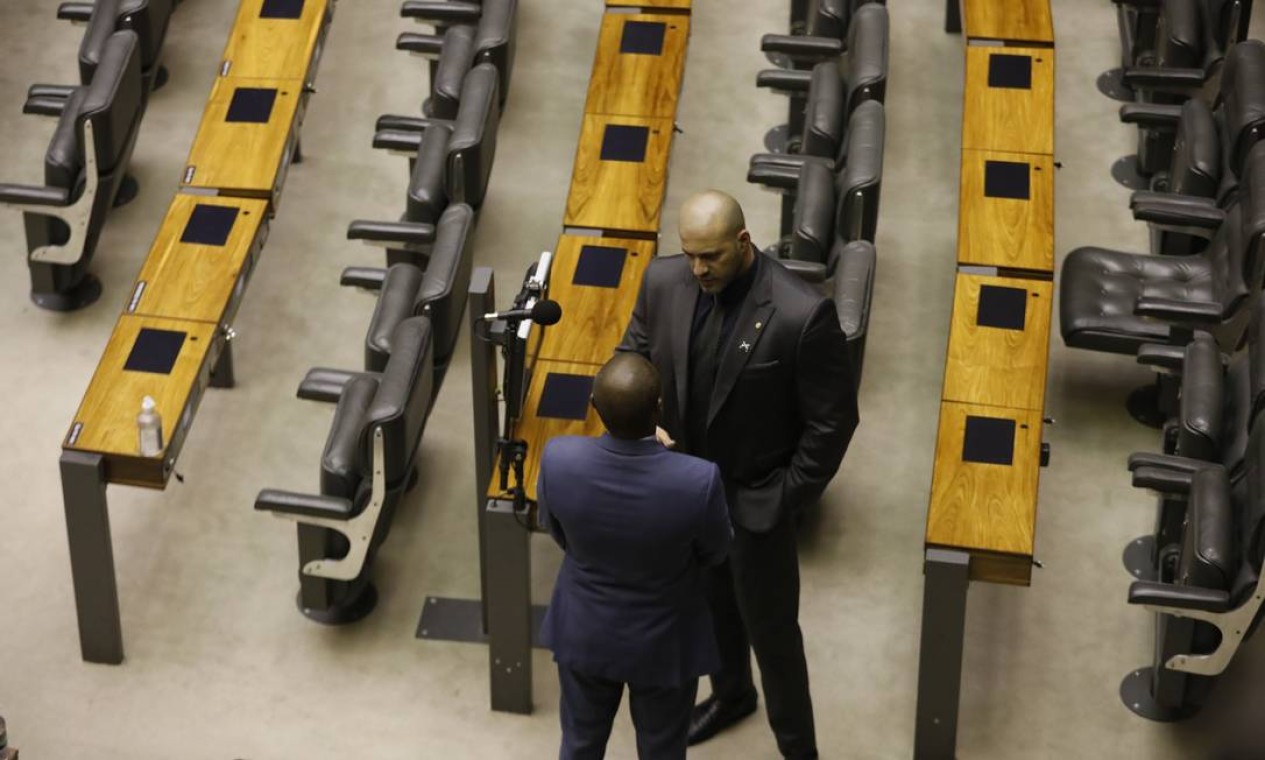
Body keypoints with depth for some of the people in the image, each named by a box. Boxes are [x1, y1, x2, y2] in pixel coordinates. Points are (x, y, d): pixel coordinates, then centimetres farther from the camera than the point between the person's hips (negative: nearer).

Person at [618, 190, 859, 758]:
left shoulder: (802, 315, -29)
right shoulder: (664, 281, -13)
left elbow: (833, 421, -19)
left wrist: (787, 499, -13)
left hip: (754, 500, -5)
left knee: (770, 628, 9)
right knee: (712, 602, 27)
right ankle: (731, 694, 54)